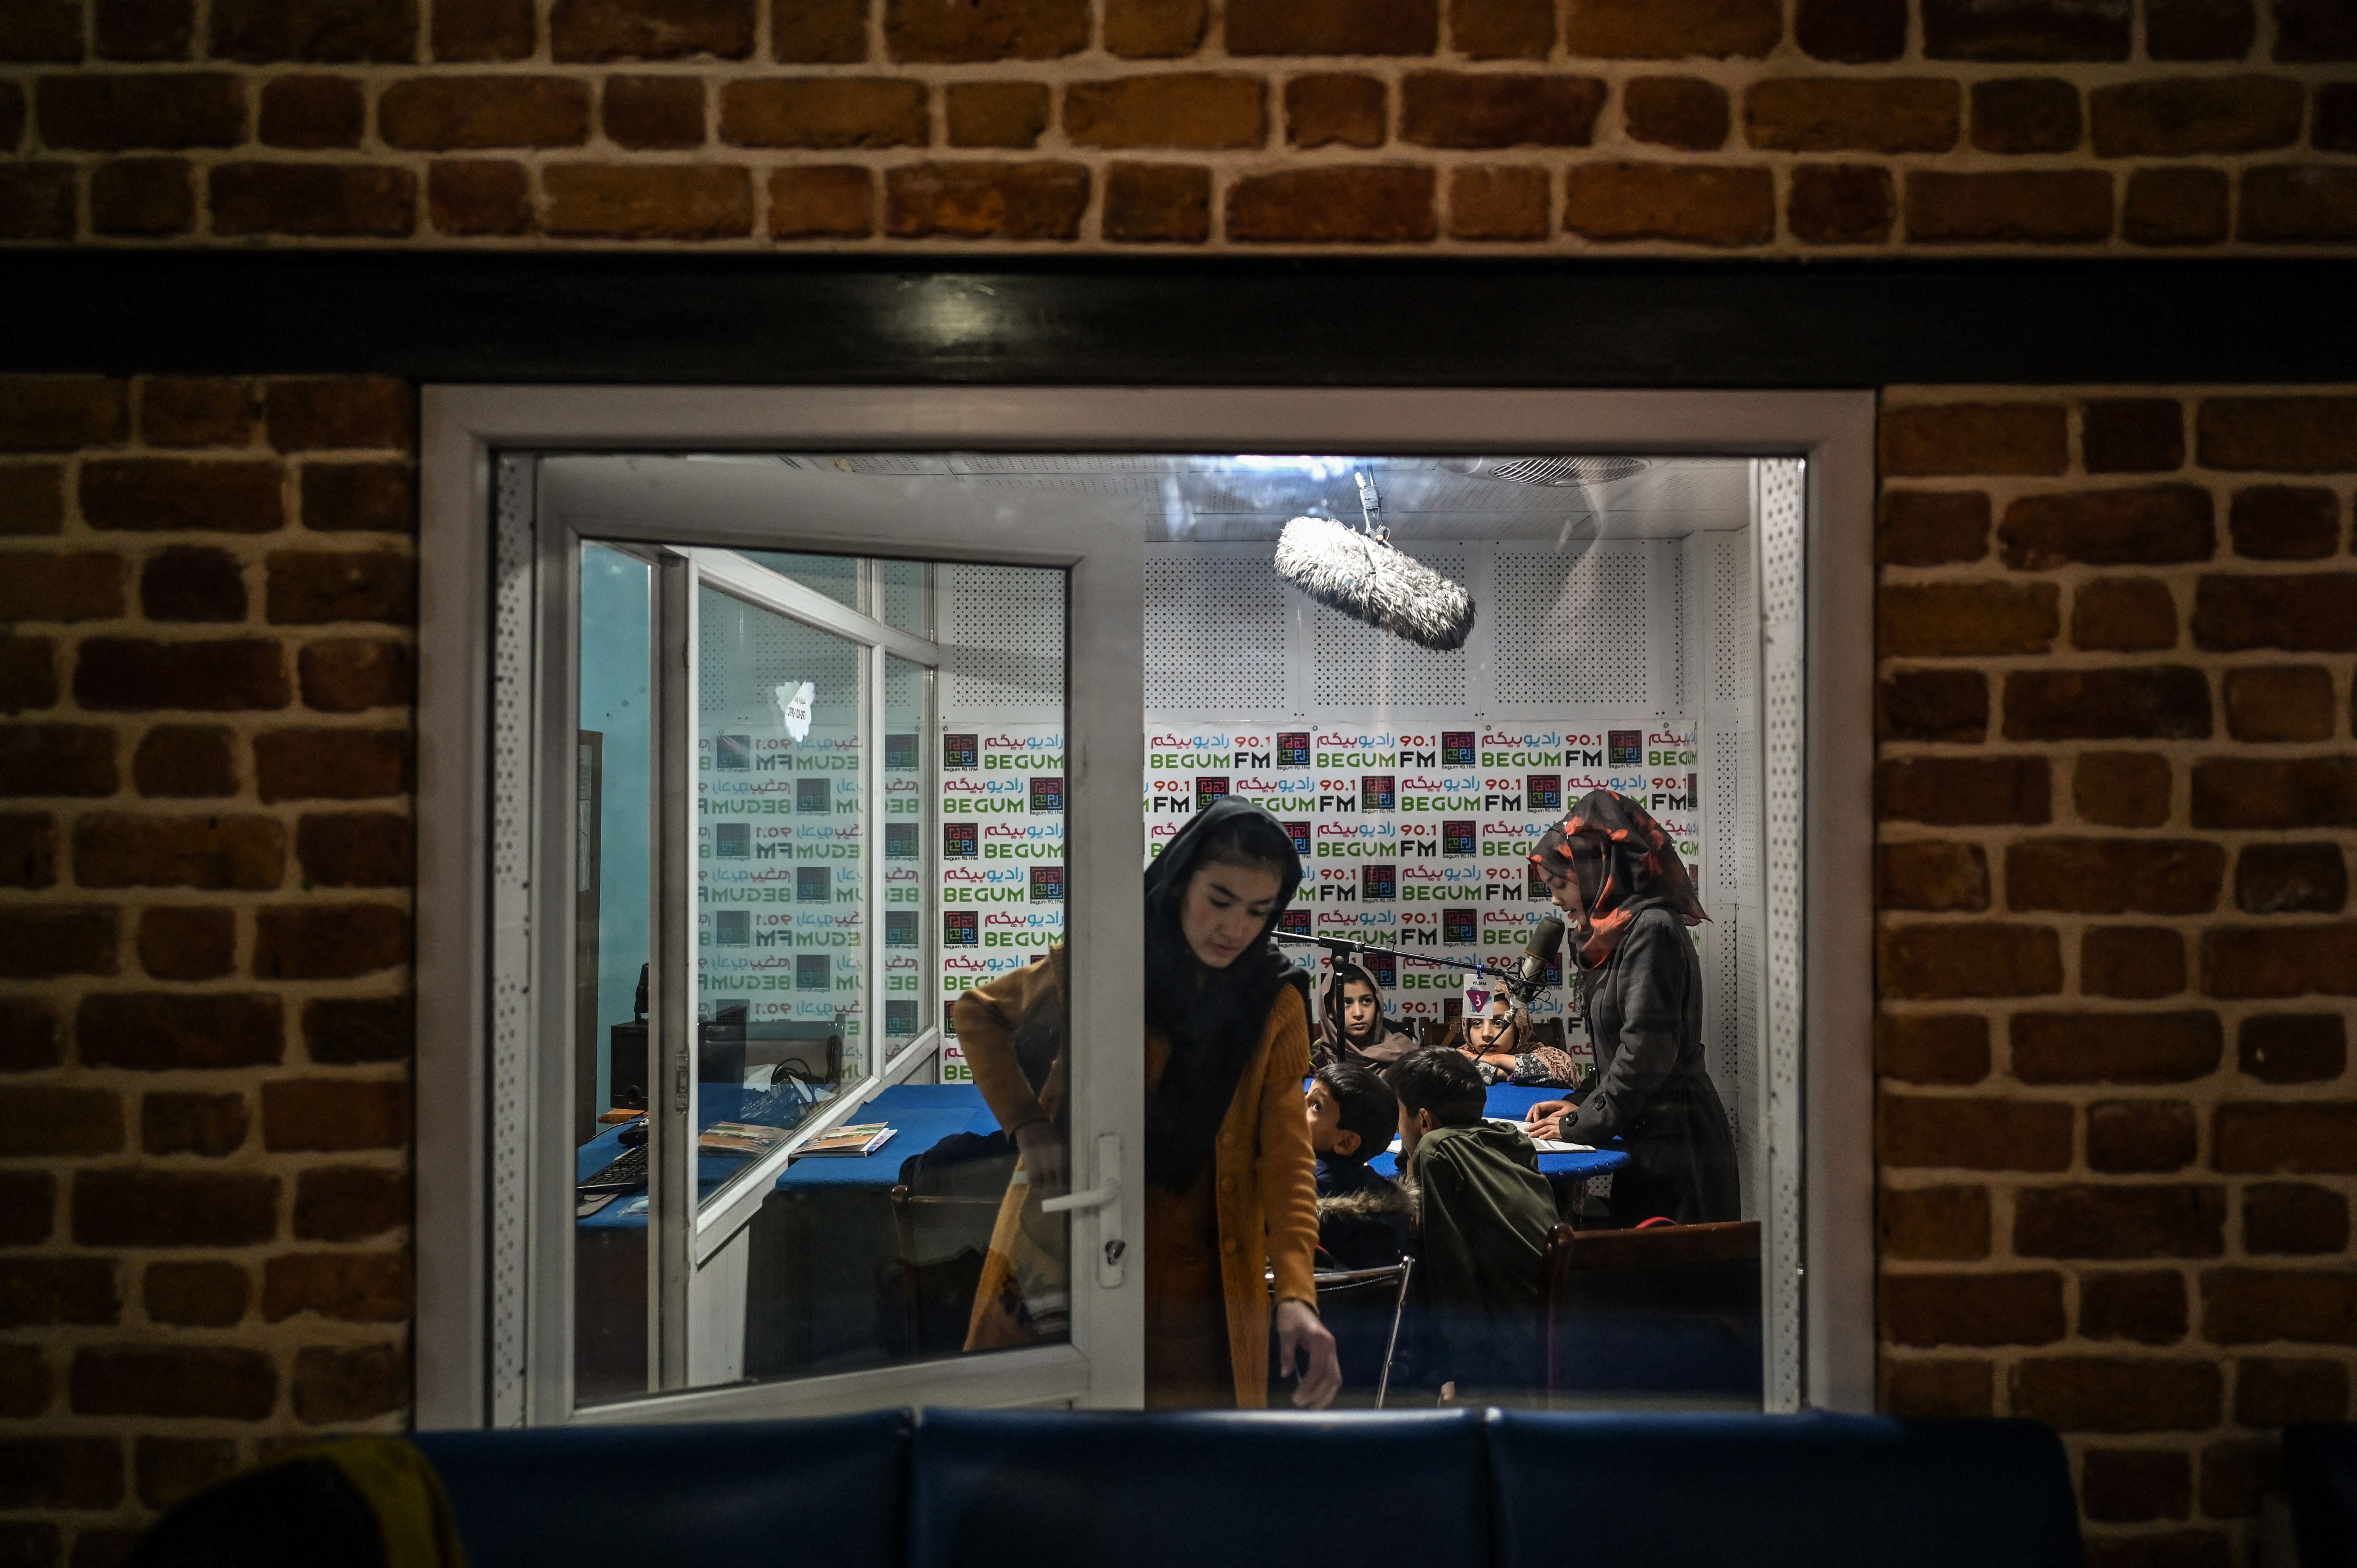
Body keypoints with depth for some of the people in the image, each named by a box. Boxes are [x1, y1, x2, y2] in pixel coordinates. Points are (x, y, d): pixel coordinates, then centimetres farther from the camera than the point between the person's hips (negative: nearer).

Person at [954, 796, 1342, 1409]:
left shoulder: (1277, 1006, -4)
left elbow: (1286, 1153, -12)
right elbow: (977, 1013, 8)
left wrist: (1296, 1294, -26)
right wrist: (1028, 1127, -5)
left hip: (1196, 1282, 0)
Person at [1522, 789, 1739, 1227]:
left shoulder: (1651, 929, -15)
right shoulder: (1617, 934, 14)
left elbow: (1647, 1049, -21)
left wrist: (1583, 1124, -14)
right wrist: (1579, 1102, 7)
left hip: (1674, 1143, -9)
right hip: (1647, 1139, 9)